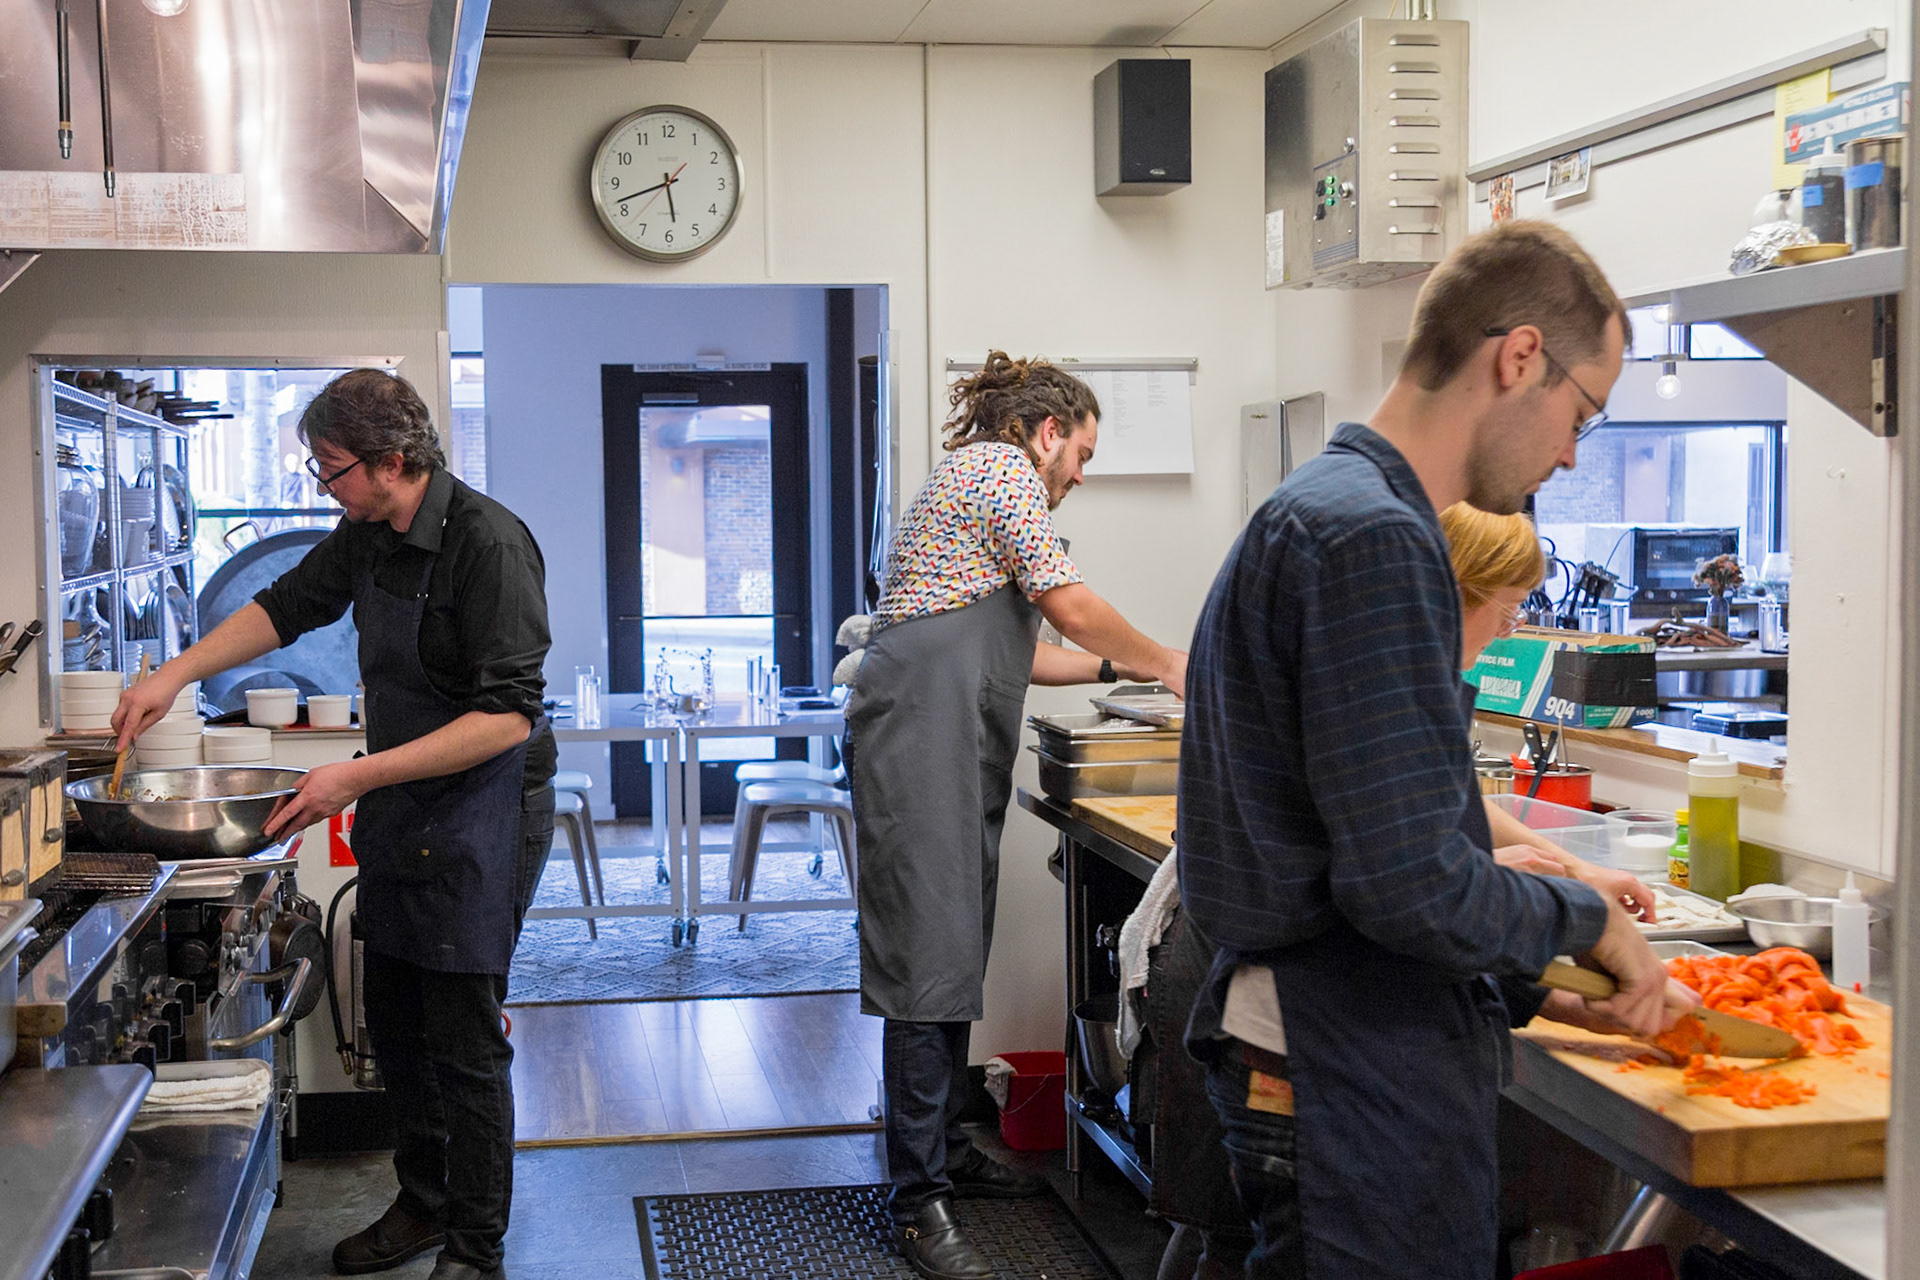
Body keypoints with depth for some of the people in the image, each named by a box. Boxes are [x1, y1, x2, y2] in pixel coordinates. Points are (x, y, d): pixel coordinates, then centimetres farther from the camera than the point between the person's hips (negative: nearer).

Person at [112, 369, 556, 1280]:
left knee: (463, 1046, -2)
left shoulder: (487, 542, -22)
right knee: (395, 1026, 16)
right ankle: (422, 1205, 33)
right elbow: (288, 606, 22)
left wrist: (359, 776, -26)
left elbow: (509, 717, -26)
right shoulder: (368, 534, 4)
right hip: (398, 815, 8)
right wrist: (178, 673, 10)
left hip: (479, 816, -8)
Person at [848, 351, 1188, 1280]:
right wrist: (1166, 665, 9)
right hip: (922, 732, -11)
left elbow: (1012, 651, 30)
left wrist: (1119, 668, 28)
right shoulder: (1003, 466, -1)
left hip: (957, 743, 11)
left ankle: (943, 1150, 19)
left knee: (955, 951, 11)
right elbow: (1071, 608, -5)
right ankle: (920, 1202, -11)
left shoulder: (978, 476, 30)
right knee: (929, 955, -12)